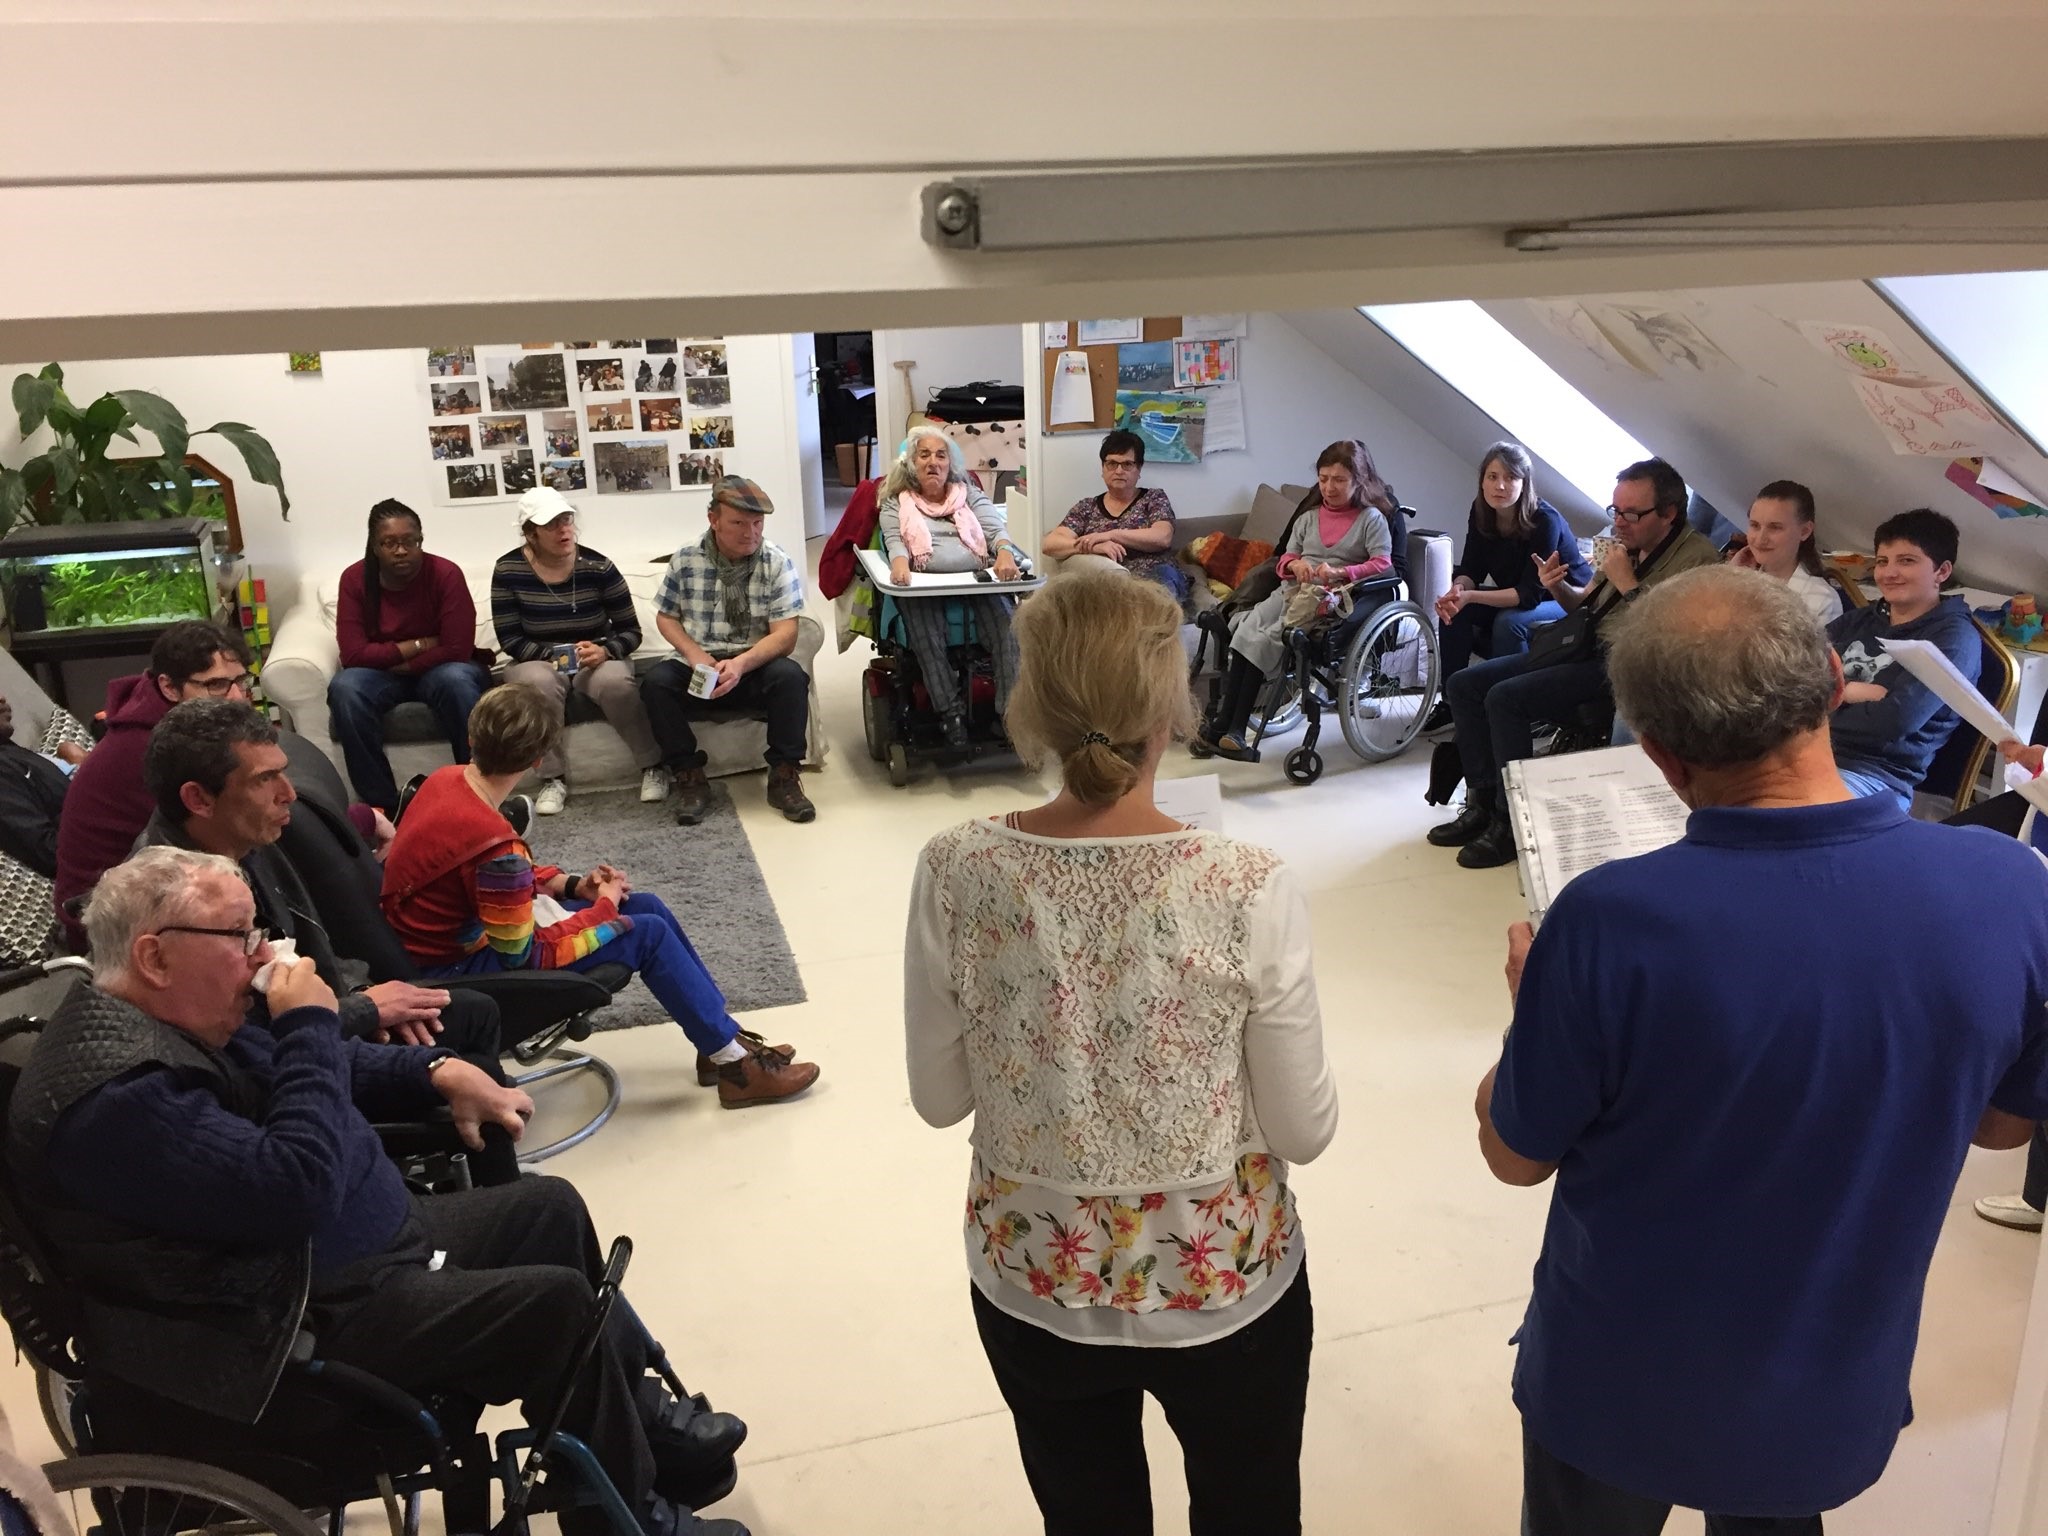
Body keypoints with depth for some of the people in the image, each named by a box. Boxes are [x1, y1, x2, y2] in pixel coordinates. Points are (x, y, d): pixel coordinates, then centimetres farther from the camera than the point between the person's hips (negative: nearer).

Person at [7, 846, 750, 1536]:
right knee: (553, 1302, -18)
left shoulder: (186, 1023, 4)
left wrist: (439, 1072, 5)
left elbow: (326, 1069, 20)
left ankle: (638, 1413, 26)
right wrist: (309, 1025, -25)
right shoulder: (116, 1095, -29)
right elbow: (297, 1188, -35)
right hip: (308, 1323, -11)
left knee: (548, 1206, 13)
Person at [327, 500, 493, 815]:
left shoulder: (445, 574, -17)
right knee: (344, 689, -30)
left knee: (457, 680, -37)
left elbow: (457, 650, -21)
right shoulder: (354, 579, -10)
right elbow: (353, 654, -17)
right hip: (381, 673, 2)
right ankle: (382, 801, -22)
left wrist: (400, 663, -16)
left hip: (439, 669, -2)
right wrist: (421, 644, -19)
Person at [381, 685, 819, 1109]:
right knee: (648, 934, -10)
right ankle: (734, 1063, 3)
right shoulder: (493, 843, -33)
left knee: (648, 907, 6)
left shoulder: (447, 779, -6)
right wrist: (604, 908, -9)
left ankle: (720, 1034, 17)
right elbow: (525, 953, -22)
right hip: (458, 969, -9)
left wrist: (572, 884, 1)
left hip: (455, 927, 9)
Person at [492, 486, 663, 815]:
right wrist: (556, 655, -23)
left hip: (598, 658, 0)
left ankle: (652, 766, -14)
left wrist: (604, 651, -25)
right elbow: (510, 640, -8)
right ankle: (552, 780, -20)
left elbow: (631, 631, -5)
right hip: (538, 660, 0)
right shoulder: (508, 570, -10)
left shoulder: (598, 567, -10)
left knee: (615, 682, -34)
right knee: (539, 684, -36)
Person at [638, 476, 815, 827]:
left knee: (790, 675, -32)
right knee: (655, 681, -28)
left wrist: (741, 664, -29)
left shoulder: (778, 564, -6)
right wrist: (693, 653, -13)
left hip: (755, 667, -1)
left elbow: (784, 635, -12)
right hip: (698, 668, 1)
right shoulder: (686, 560, 0)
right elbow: (666, 617, 8)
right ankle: (690, 778, -15)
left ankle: (784, 777, -18)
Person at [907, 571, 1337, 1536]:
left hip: (1034, 1284, 2)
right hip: (1225, 1284, -1)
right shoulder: (1250, 890, -24)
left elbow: (938, 1100, -6)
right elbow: (1303, 1132, -14)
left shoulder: (955, 875, -19)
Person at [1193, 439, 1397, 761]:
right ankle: (1226, 724, -32)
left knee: (1267, 638, -30)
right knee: (1248, 628, -27)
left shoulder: (1371, 518, 9)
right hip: (1293, 590, 5)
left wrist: (1340, 572, -16)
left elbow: (1383, 563, -2)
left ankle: (1227, 726, -31)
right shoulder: (1307, 519, 25)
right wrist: (1294, 564, -1)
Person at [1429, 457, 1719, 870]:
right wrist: (1558, 587, 1)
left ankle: (1511, 823, -15)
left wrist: (1626, 583, -18)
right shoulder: (1630, 544, 13)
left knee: (1505, 698, -26)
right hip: (1585, 649, 9)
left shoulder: (1697, 557, -13)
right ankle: (1482, 802, 4)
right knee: (1463, 685, 1)